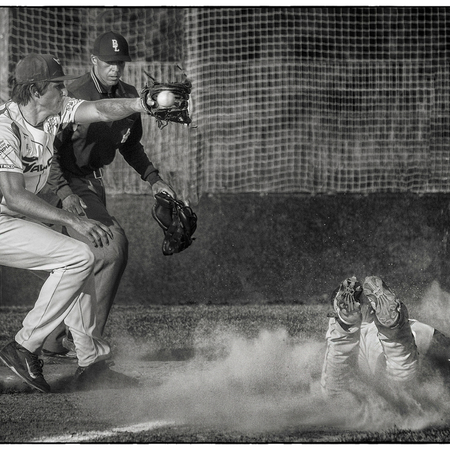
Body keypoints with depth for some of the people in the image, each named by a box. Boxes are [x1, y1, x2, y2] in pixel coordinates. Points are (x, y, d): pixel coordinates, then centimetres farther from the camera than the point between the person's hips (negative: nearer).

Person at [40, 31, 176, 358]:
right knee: (113, 245, -22)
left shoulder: (129, 96, 5)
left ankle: (55, 342, 19)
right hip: (66, 183, -8)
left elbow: (130, 144, 21)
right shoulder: (73, 96, -18)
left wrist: (153, 179, 10)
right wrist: (65, 192, -30)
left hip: (94, 183, 8)